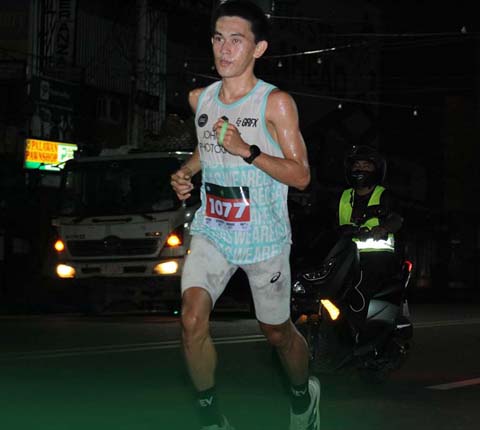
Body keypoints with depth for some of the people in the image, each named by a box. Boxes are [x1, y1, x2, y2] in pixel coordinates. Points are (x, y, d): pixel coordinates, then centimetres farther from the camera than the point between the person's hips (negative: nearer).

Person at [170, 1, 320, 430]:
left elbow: (301, 175, -13)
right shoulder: (200, 99, 5)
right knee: (193, 319, -17)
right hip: (212, 231, 4)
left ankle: (304, 395, 43)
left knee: (277, 332, 12)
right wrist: (186, 171, 6)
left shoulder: (276, 103, -11)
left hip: (264, 237, -3)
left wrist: (246, 150, -25)